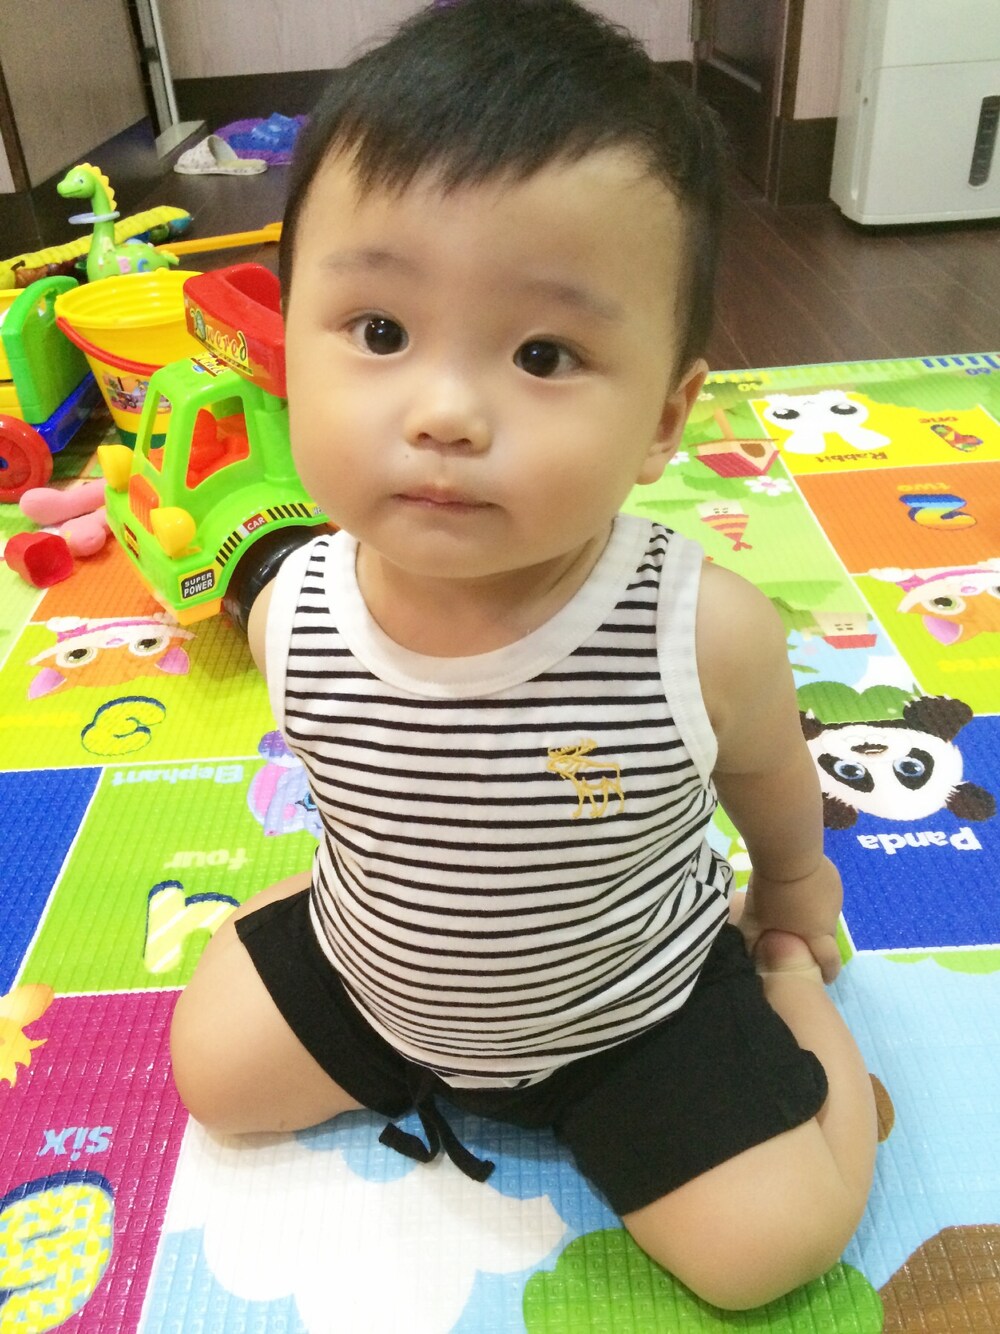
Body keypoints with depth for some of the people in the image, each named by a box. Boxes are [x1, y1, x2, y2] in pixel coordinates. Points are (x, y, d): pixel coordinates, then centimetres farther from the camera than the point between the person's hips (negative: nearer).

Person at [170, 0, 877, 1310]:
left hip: (632, 1001, -2)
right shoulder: (290, 618, -25)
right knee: (214, 1069, 12)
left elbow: (770, 784, -9)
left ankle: (778, 983, 22)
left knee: (774, 1241, -2)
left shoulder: (710, 637, -34)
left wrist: (793, 893, 11)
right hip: (378, 969, 3)